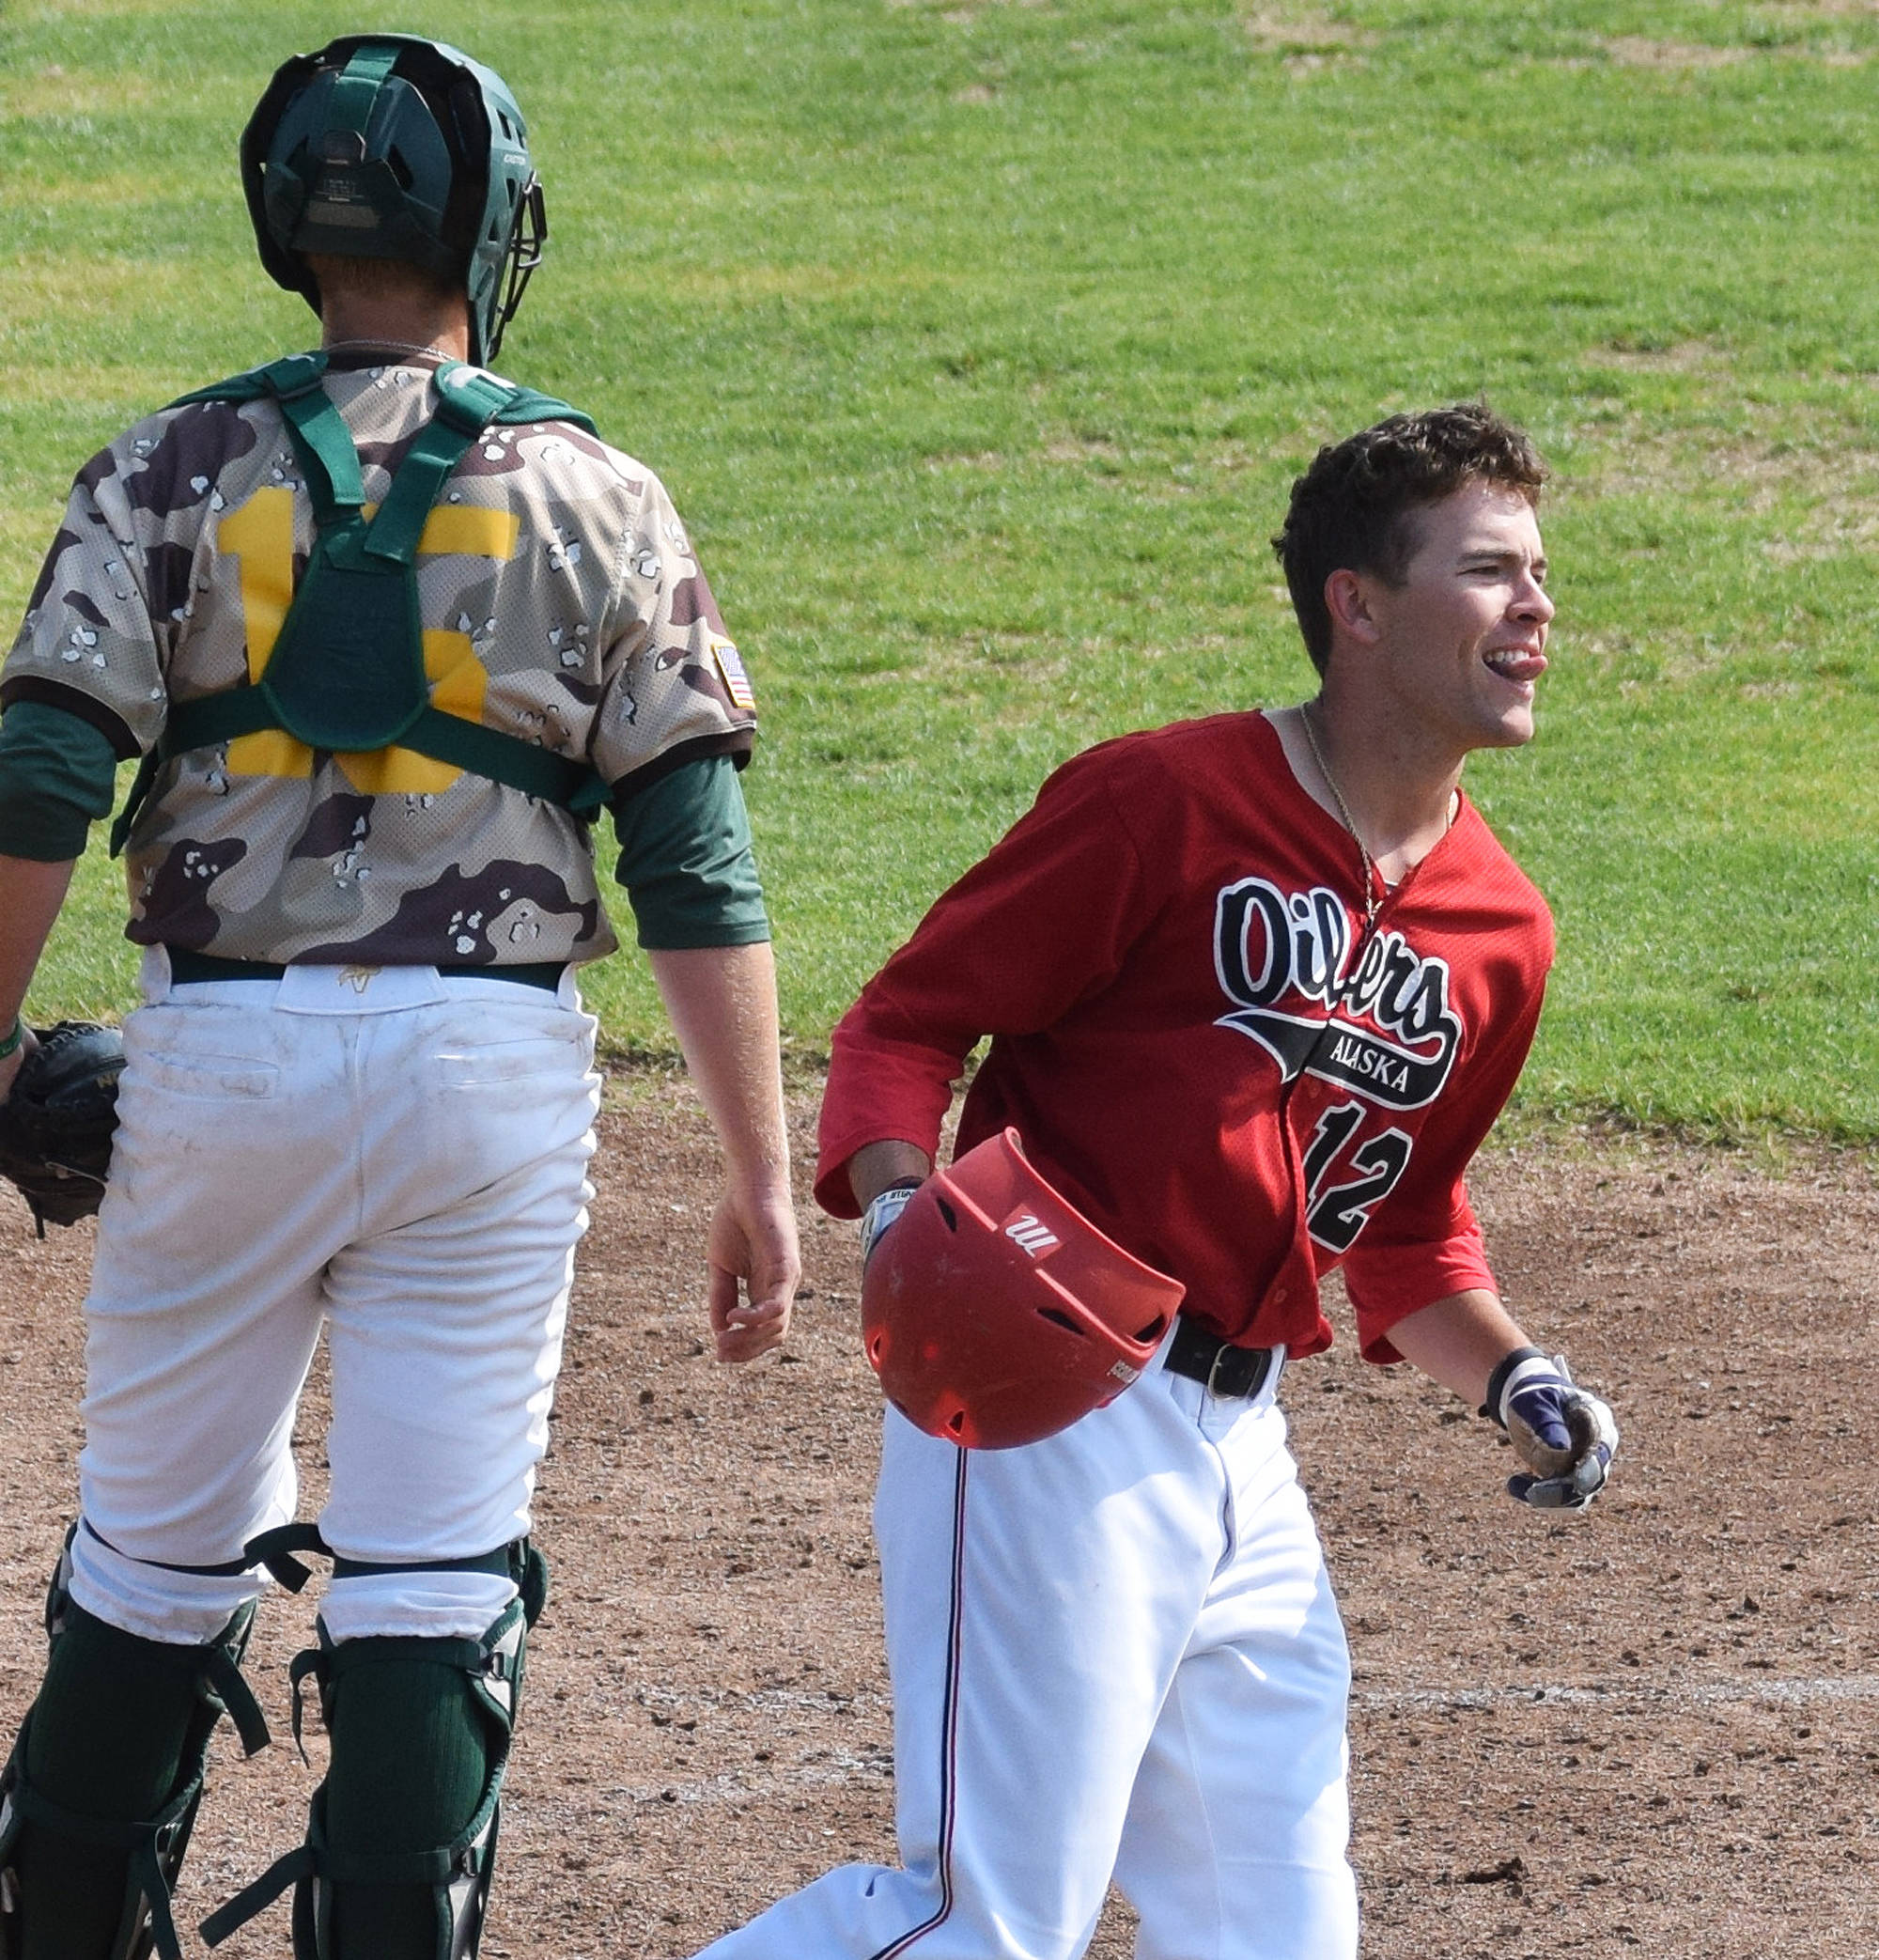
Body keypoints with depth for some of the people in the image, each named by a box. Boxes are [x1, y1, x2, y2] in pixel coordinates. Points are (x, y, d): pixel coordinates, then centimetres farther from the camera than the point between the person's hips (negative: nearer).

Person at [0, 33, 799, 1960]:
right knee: (434, 1579, 2)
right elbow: (696, 866, -2)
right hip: (493, 1075, -1)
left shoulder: (173, 472, 2)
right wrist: (760, 1173, 1)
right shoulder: (593, 497, 1)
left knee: (157, 1548, 13)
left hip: (222, 1051, 1)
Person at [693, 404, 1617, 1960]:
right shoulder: (1169, 801, -8)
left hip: (1242, 1449, 8)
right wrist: (900, 1211, -24)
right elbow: (903, 1023, -5)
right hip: (1049, 1411, -8)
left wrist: (1513, 1377, 7)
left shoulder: (1501, 933, 12)